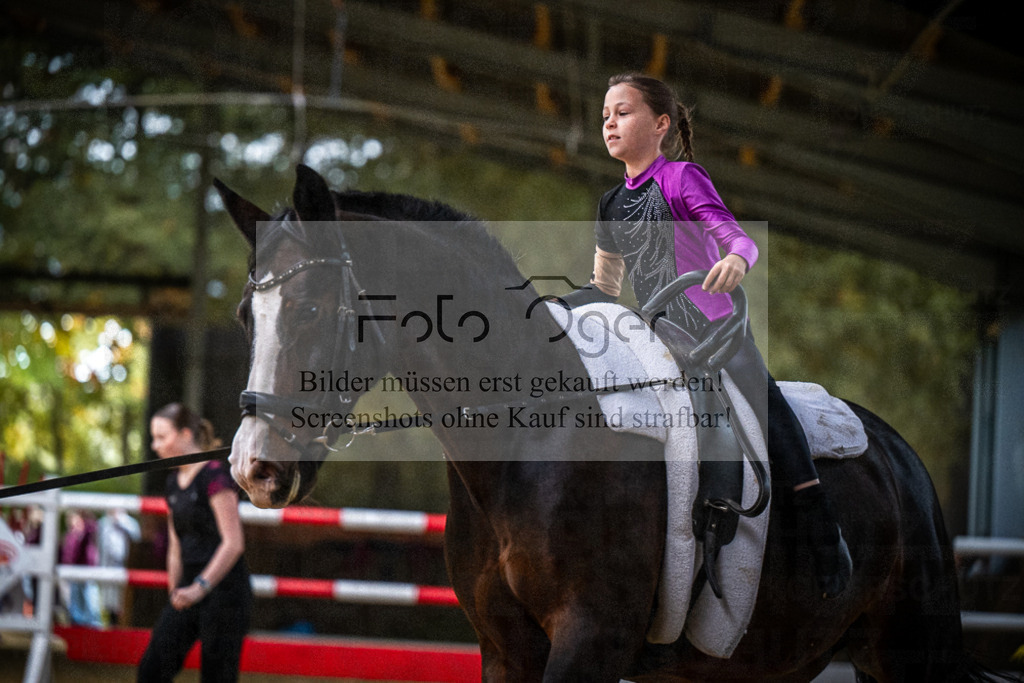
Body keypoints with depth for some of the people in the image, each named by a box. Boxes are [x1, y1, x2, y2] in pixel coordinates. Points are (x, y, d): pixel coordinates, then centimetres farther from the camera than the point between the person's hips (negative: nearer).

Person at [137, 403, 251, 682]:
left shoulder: (214, 475, -12)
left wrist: (200, 587, -26)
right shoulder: (174, 481, 14)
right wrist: (175, 594, 18)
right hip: (189, 592, 8)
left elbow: (233, 543, -19)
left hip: (222, 589, -8)